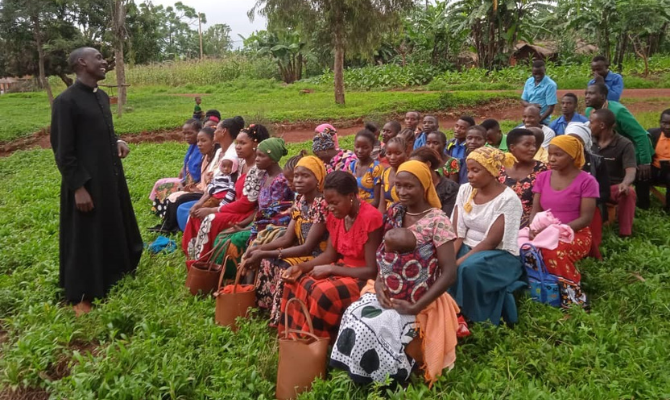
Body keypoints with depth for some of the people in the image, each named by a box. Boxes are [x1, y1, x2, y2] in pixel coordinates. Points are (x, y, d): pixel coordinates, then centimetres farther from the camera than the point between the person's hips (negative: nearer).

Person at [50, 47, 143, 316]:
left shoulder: (102, 97, 9)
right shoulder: (66, 101, -16)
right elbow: (63, 150, -16)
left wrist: (117, 142, 1)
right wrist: (78, 188, -19)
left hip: (112, 177, 8)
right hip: (86, 182, -8)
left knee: (115, 230, 21)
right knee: (85, 238, 3)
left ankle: (113, 275, 42)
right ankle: (80, 296, 18)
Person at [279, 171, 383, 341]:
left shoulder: (370, 218, -23)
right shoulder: (336, 215, 1)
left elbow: (372, 270, -22)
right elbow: (329, 254, 7)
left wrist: (330, 269, -21)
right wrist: (300, 267, -9)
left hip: (363, 279, -8)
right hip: (342, 270, 8)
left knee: (323, 293, -29)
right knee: (296, 283, -6)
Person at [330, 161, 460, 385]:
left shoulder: (437, 221, -13)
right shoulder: (394, 213, 6)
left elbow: (449, 273, -16)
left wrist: (415, 307, -19)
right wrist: (378, 282, -10)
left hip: (414, 304, -5)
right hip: (386, 295, 5)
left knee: (371, 328, -25)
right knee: (353, 317, -22)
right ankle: (351, 377, -4)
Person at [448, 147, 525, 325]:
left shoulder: (508, 199, -16)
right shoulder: (465, 190, 1)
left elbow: (492, 241, -22)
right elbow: (457, 232, -4)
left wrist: (458, 262, -28)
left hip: (499, 255, -5)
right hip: (468, 248, 6)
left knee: (469, 269, -35)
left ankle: (477, 321, -12)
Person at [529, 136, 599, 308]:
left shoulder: (586, 181, -5)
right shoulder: (543, 177, 9)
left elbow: (585, 218, -10)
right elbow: (535, 211, 6)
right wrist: (535, 227, -17)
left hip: (575, 235, -4)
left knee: (556, 252, -37)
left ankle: (574, 300, -16)